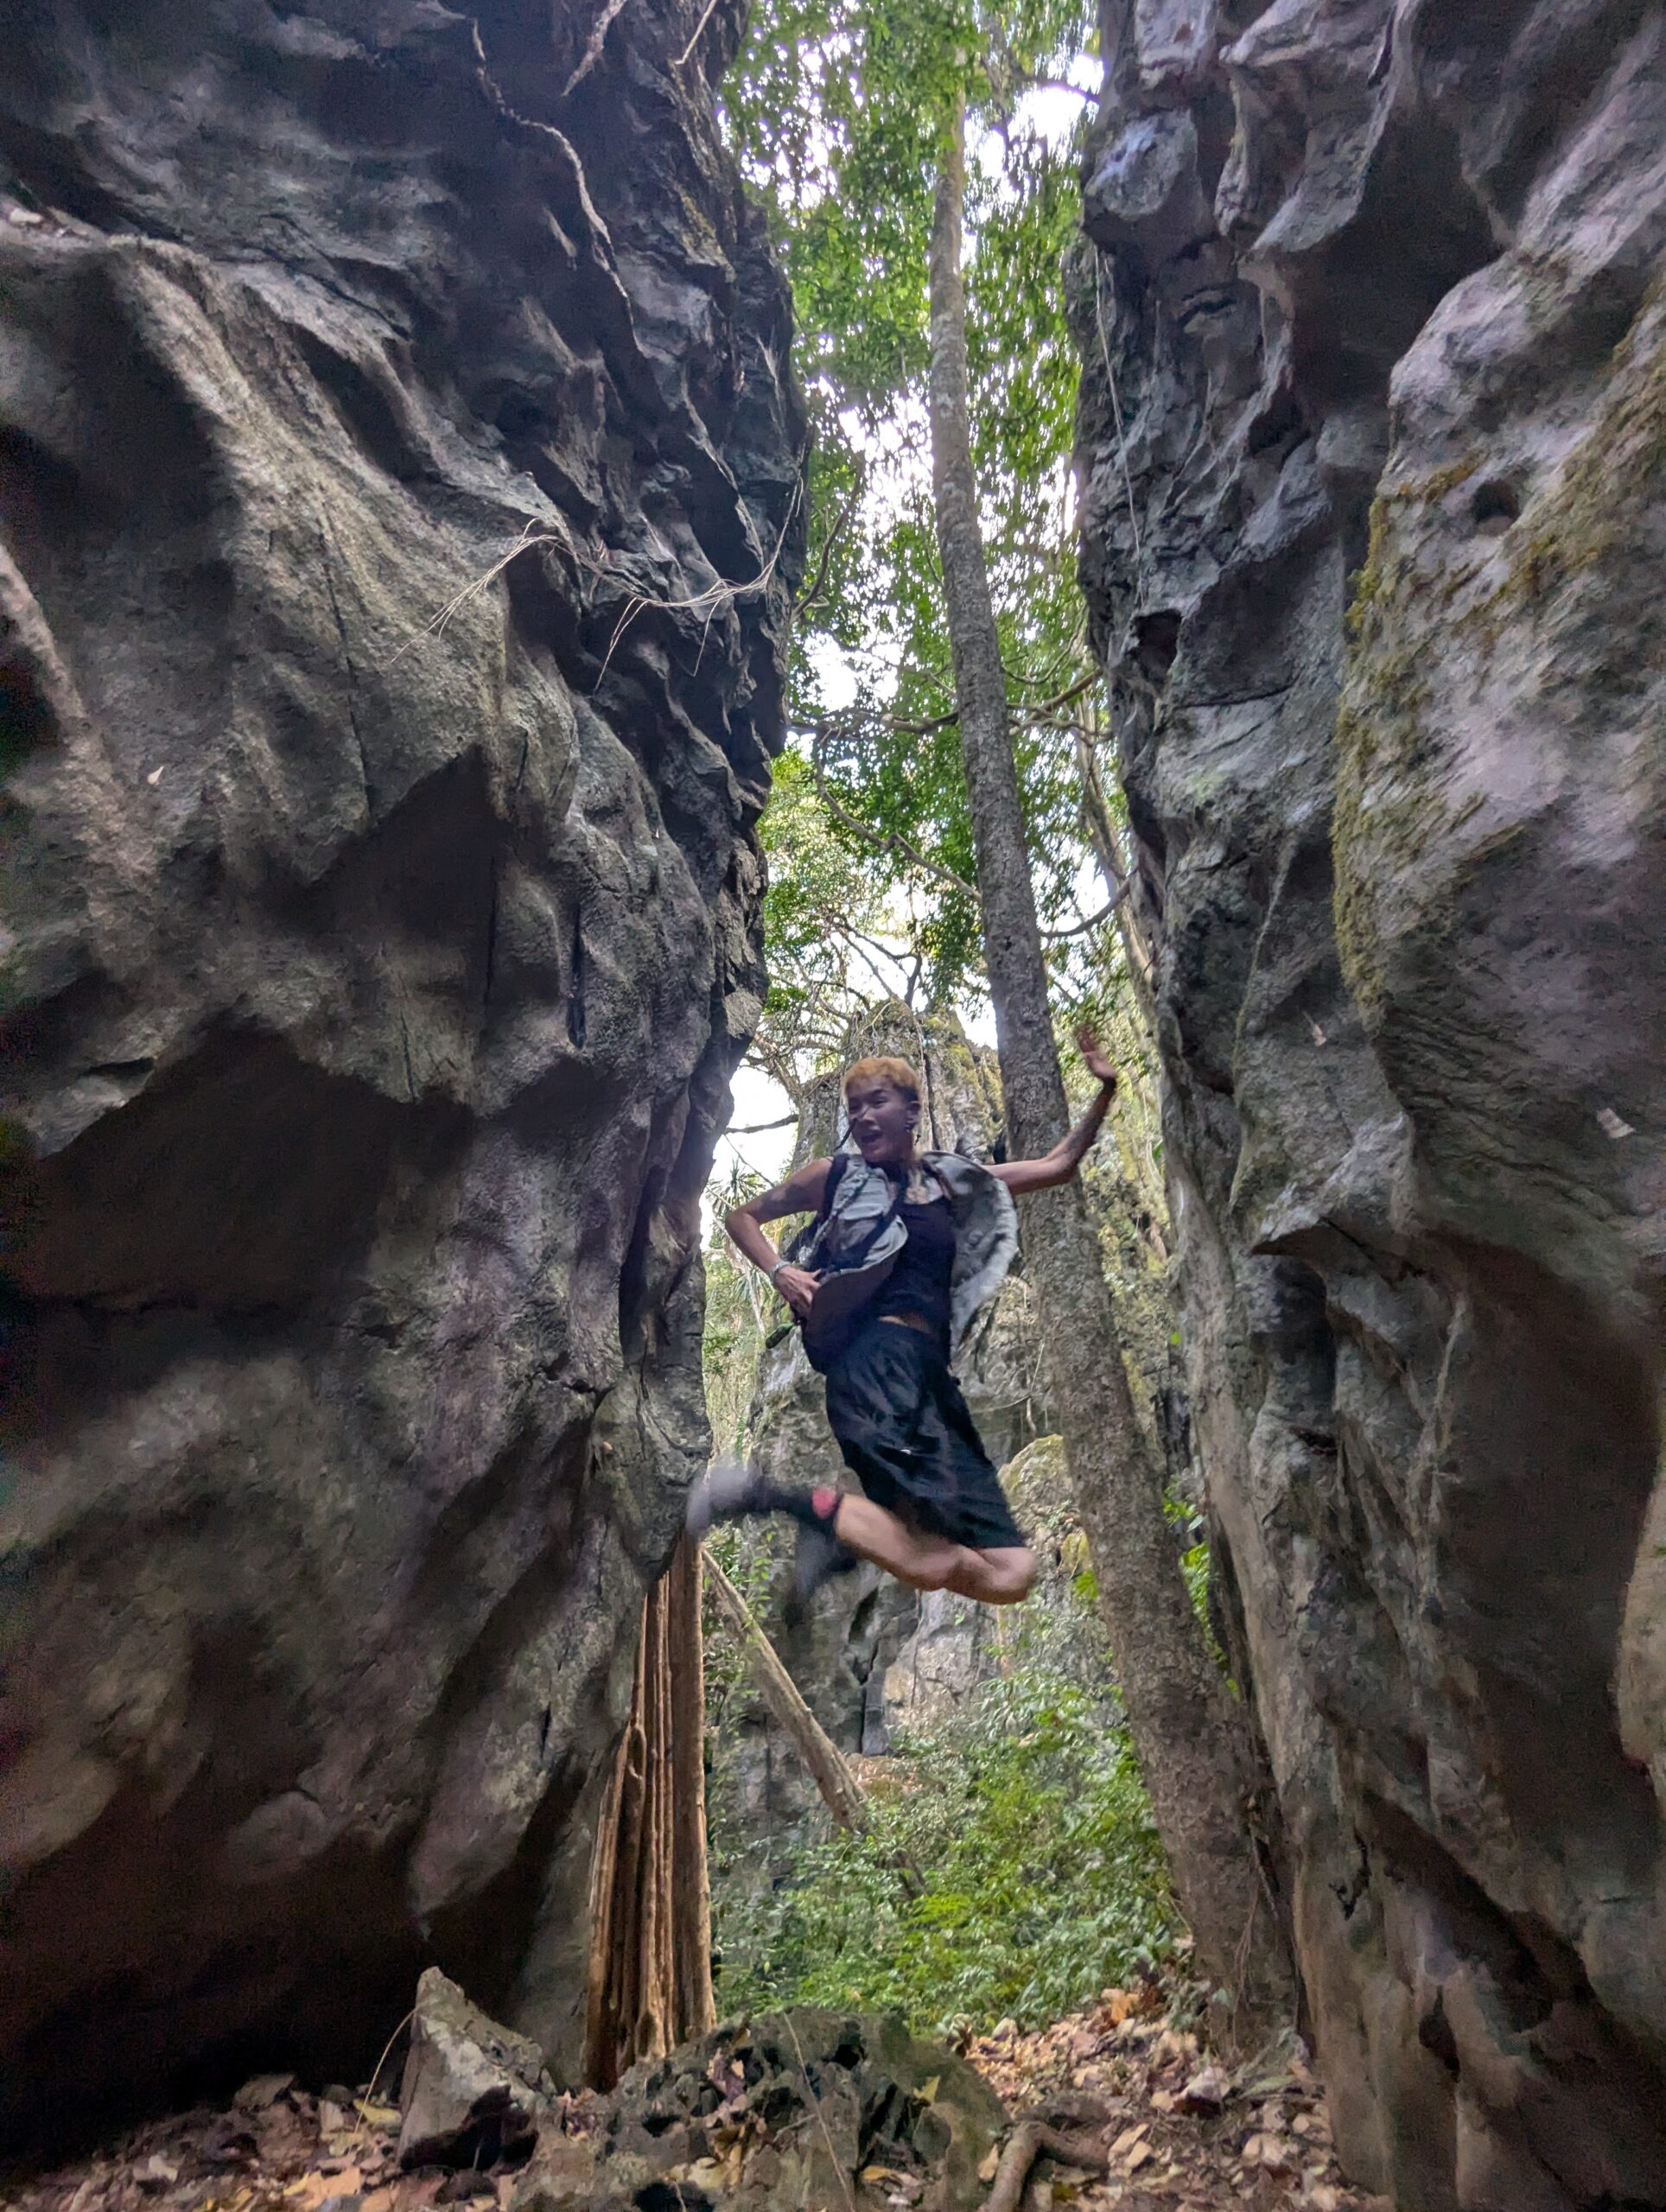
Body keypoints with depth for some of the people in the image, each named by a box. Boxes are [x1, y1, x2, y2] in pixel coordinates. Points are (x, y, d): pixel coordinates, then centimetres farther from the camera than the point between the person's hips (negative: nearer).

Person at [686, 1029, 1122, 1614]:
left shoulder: (952, 1182, 21)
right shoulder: (835, 1175, 11)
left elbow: (1058, 1166, 26)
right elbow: (742, 1216, 20)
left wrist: (1105, 1090, 18)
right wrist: (780, 1271, 1)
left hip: (930, 1379, 6)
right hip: (879, 1361, -6)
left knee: (1010, 1575, -4)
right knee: (929, 1568, -24)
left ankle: (844, 1536, 3)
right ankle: (766, 1493, -9)